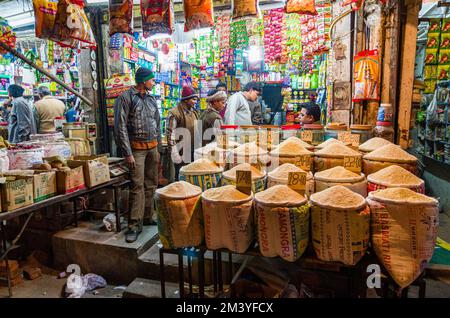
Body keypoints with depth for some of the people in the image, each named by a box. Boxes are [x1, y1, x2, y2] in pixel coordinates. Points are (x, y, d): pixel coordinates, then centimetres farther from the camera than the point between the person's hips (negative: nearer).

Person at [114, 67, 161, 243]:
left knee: (151, 184, 9)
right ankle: (135, 225, -1)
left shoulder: (151, 99, 14)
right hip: (137, 148, -6)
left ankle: (149, 216, 22)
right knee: (138, 186, -7)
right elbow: (120, 128, -10)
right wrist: (128, 154, -14)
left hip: (152, 147, 6)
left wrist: (158, 148, 16)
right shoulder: (126, 98, -6)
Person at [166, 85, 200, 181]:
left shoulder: (195, 112, 12)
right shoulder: (174, 113, -10)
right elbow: (170, 135, -13)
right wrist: (174, 154, -16)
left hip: (193, 152, 7)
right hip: (182, 154, -6)